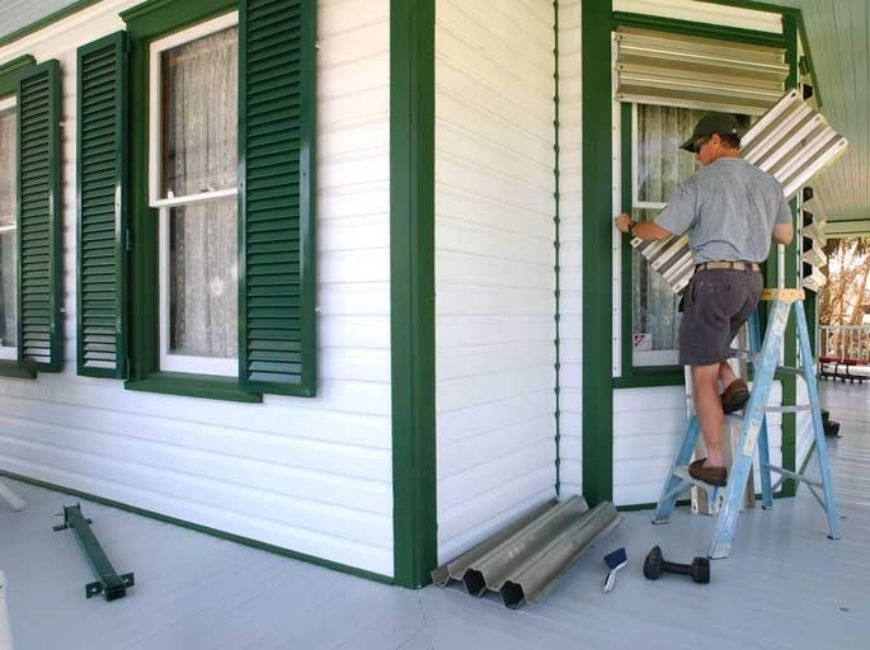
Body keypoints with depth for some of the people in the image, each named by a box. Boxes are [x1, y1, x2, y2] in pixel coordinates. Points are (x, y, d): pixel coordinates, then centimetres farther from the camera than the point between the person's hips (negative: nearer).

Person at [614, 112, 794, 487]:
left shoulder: (701, 182, -5)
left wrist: (628, 226, 15)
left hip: (715, 277, -7)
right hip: (753, 280, 7)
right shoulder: (768, 183, 14)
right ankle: (733, 383, 6)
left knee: (703, 375, 0)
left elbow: (659, 231, -4)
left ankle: (715, 464, 4)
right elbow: (786, 236, 21)